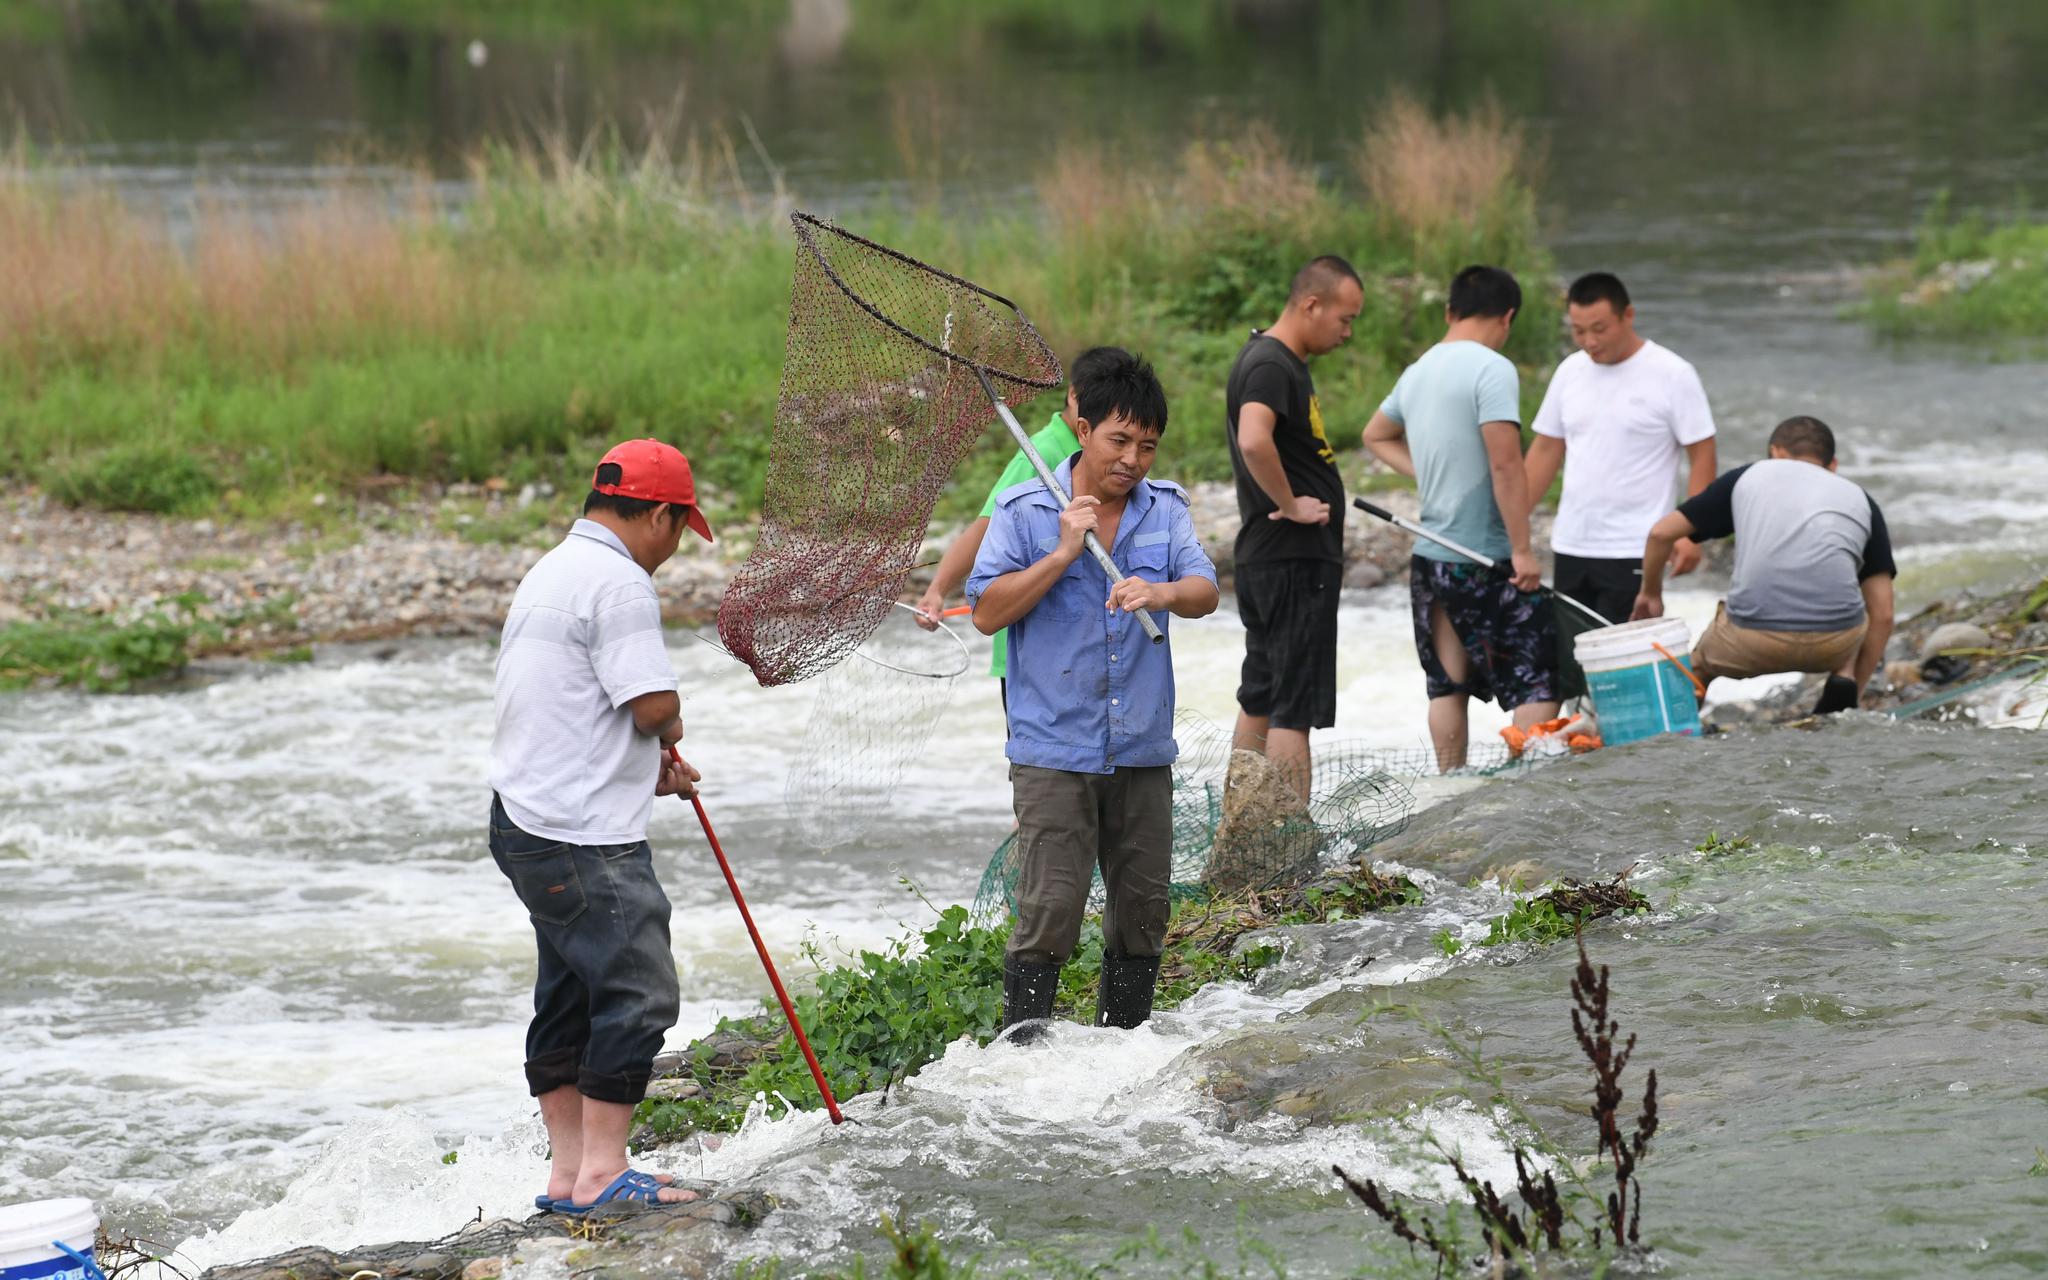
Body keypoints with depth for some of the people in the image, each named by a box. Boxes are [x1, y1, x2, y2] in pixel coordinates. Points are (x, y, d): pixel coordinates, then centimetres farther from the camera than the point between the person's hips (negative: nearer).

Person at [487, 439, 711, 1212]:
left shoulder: (551, 573, 19)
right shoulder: (618, 582, -14)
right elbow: (655, 708, -19)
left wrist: (652, 765, 19)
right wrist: (668, 737, 4)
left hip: (531, 822, 11)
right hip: (586, 841, -11)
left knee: (570, 998, 13)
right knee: (637, 994, -9)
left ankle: (569, 1173, 16)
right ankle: (602, 1173, -9)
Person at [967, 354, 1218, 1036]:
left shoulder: (1165, 508, 8)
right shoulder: (1024, 510, -2)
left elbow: (1205, 591, -6)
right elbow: (987, 612, -7)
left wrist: (1161, 593, -29)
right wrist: (1063, 554, -16)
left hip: (1143, 749, 4)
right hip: (1054, 750, -4)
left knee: (1142, 912, 10)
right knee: (1049, 912, -11)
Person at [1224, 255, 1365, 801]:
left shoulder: (1280, 361, 16)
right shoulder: (1271, 366, -17)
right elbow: (1254, 442, -35)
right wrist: (1291, 506, -22)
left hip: (1263, 559, 11)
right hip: (1293, 563, -11)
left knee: (1259, 702, 15)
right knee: (1294, 710, -8)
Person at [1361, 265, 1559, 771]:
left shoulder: (1417, 373, 11)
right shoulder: (1492, 369, -14)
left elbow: (1376, 436, 30)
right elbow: (1505, 466, -21)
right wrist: (1522, 550, -17)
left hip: (1429, 556, 8)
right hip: (1486, 559, -8)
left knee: (1449, 684, 12)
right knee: (1538, 681, -3)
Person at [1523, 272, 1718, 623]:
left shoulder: (1672, 376, -7)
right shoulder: (1570, 372, 10)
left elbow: (1702, 457, -6)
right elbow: (1546, 450, 16)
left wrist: (1690, 534, -15)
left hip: (1631, 553, -6)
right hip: (1571, 547, 6)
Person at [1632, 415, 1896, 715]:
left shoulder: (1748, 477, 20)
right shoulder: (1860, 499, 21)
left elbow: (1662, 533, 20)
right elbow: (1882, 615, 17)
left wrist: (1650, 594, 38)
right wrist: (1855, 691, 26)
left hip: (1754, 642, 0)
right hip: (1835, 643, 0)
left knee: (1692, 668, 34)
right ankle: (1843, 678, 9)